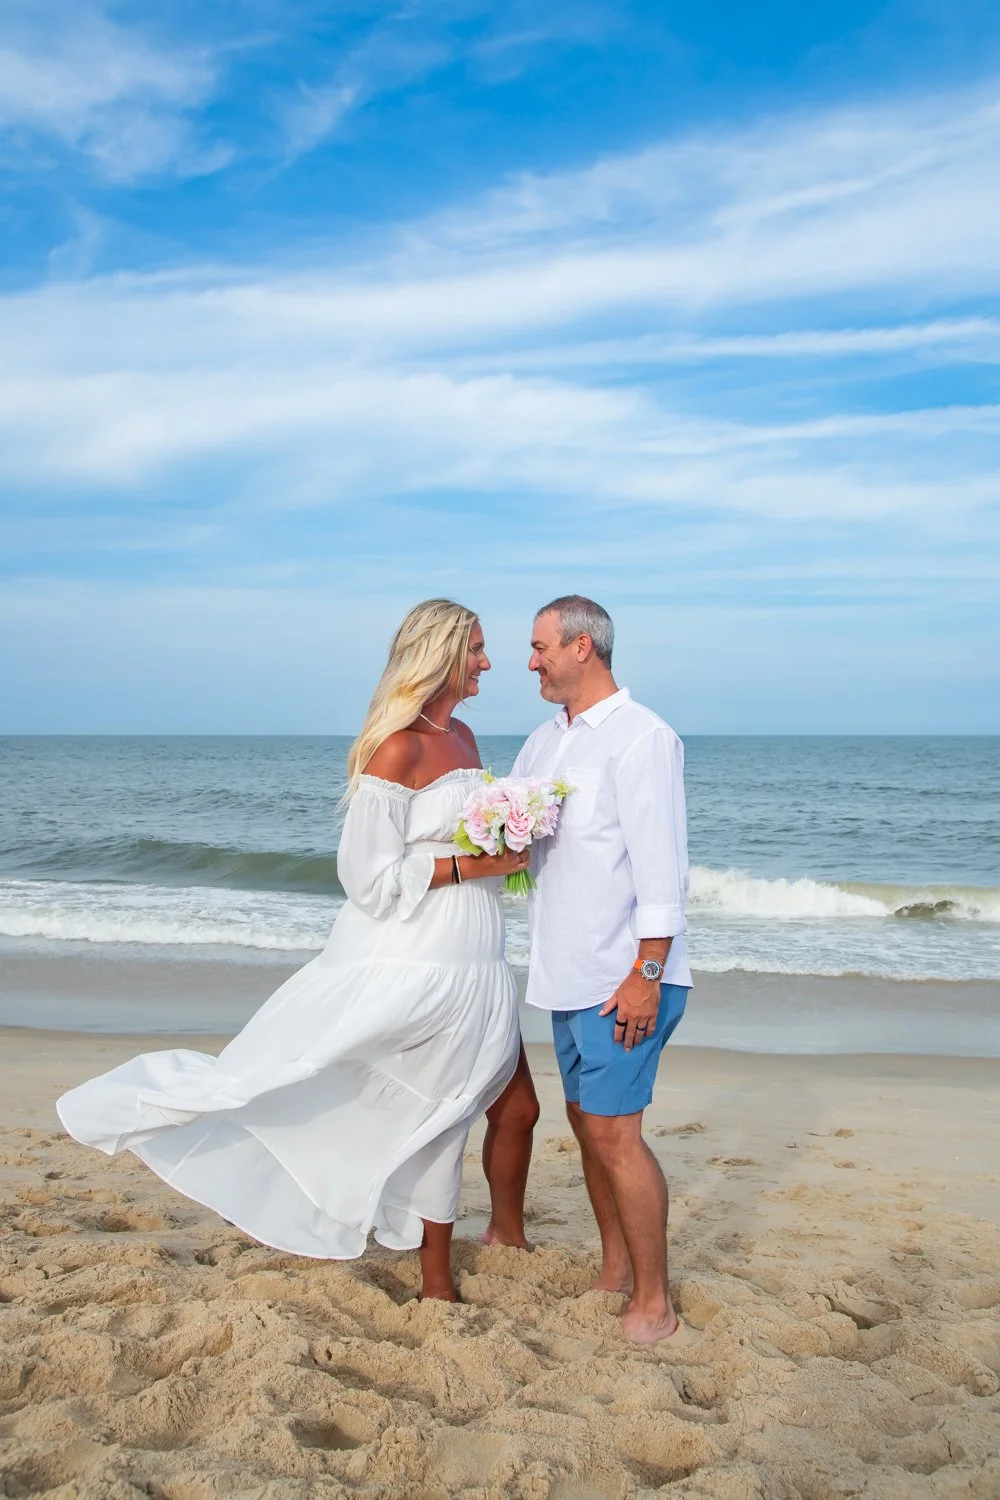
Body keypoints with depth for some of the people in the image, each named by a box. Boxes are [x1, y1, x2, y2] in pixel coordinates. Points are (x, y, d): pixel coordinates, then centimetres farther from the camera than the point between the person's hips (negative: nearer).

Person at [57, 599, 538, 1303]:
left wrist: (511, 842, 4)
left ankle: (508, 1238, 38)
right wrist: (472, 865, -19)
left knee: (515, 1107, 16)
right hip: (413, 965, -9)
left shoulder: (464, 737, 12)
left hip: (474, 967, 9)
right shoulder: (397, 748, -15)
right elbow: (373, 877, -18)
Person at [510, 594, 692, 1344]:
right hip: (568, 972, 9)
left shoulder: (641, 738, -13)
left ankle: (654, 1302, 6)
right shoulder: (544, 741, 14)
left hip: (624, 975, -8)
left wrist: (646, 974, -20)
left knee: (614, 1129, -7)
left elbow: (662, 867, -17)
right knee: (586, 1121, 14)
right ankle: (615, 1268, 28)